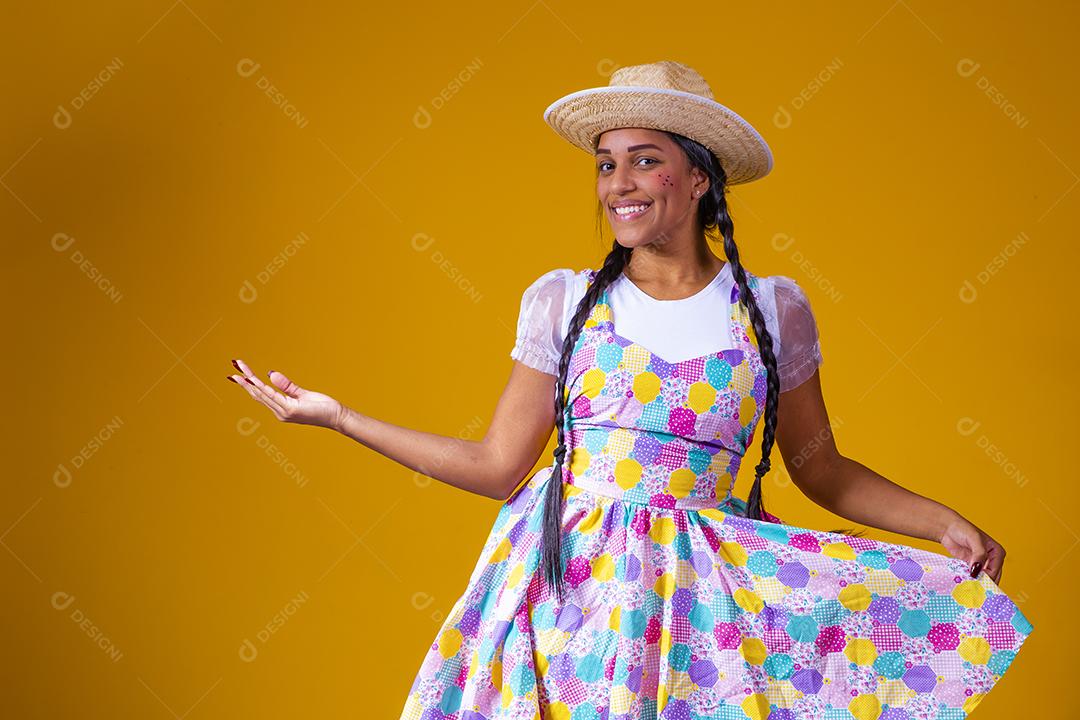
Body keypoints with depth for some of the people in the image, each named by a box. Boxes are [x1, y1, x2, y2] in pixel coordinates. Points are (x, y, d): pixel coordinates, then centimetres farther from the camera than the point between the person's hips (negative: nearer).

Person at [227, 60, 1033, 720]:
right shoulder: (563, 301, 2)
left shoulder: (772, 308, 2)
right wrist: (334, 415, 3)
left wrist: (945, 523, -3)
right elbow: (496, 466, 5)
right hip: (569, 581, 1)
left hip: (704, 597, 0)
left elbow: (820, 467, 10)